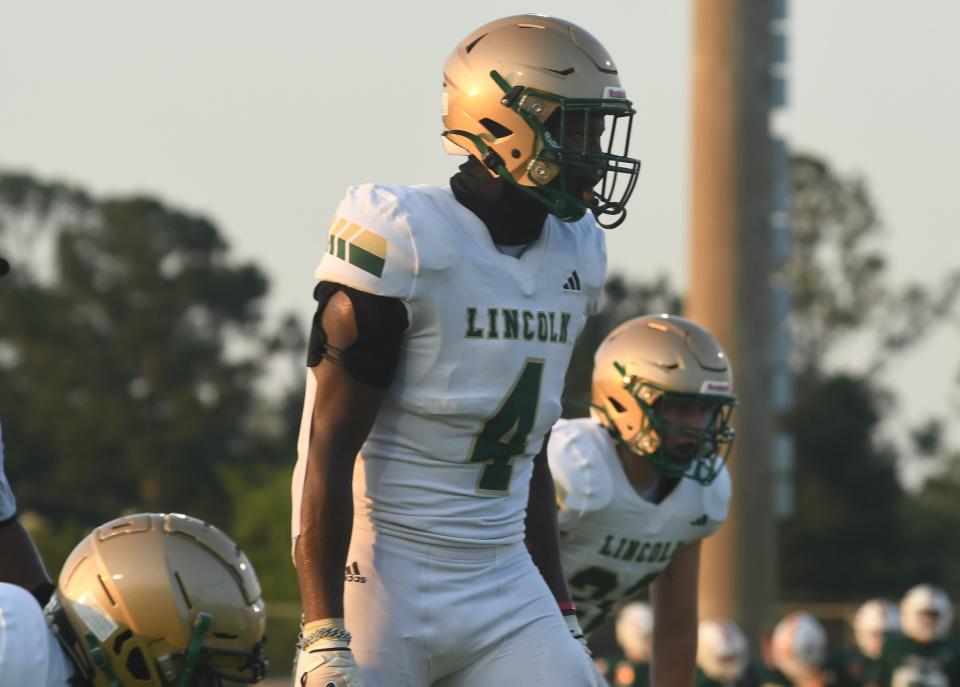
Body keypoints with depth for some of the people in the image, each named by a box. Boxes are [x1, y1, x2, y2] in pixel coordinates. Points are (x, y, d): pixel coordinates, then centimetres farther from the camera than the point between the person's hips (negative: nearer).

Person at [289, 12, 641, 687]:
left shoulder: (570, 257, 10)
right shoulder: (404, 245, -13)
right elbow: (330, 452, -14)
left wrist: (562, 617, 19)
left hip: (503, 586, 7)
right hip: (384, 577, -7)